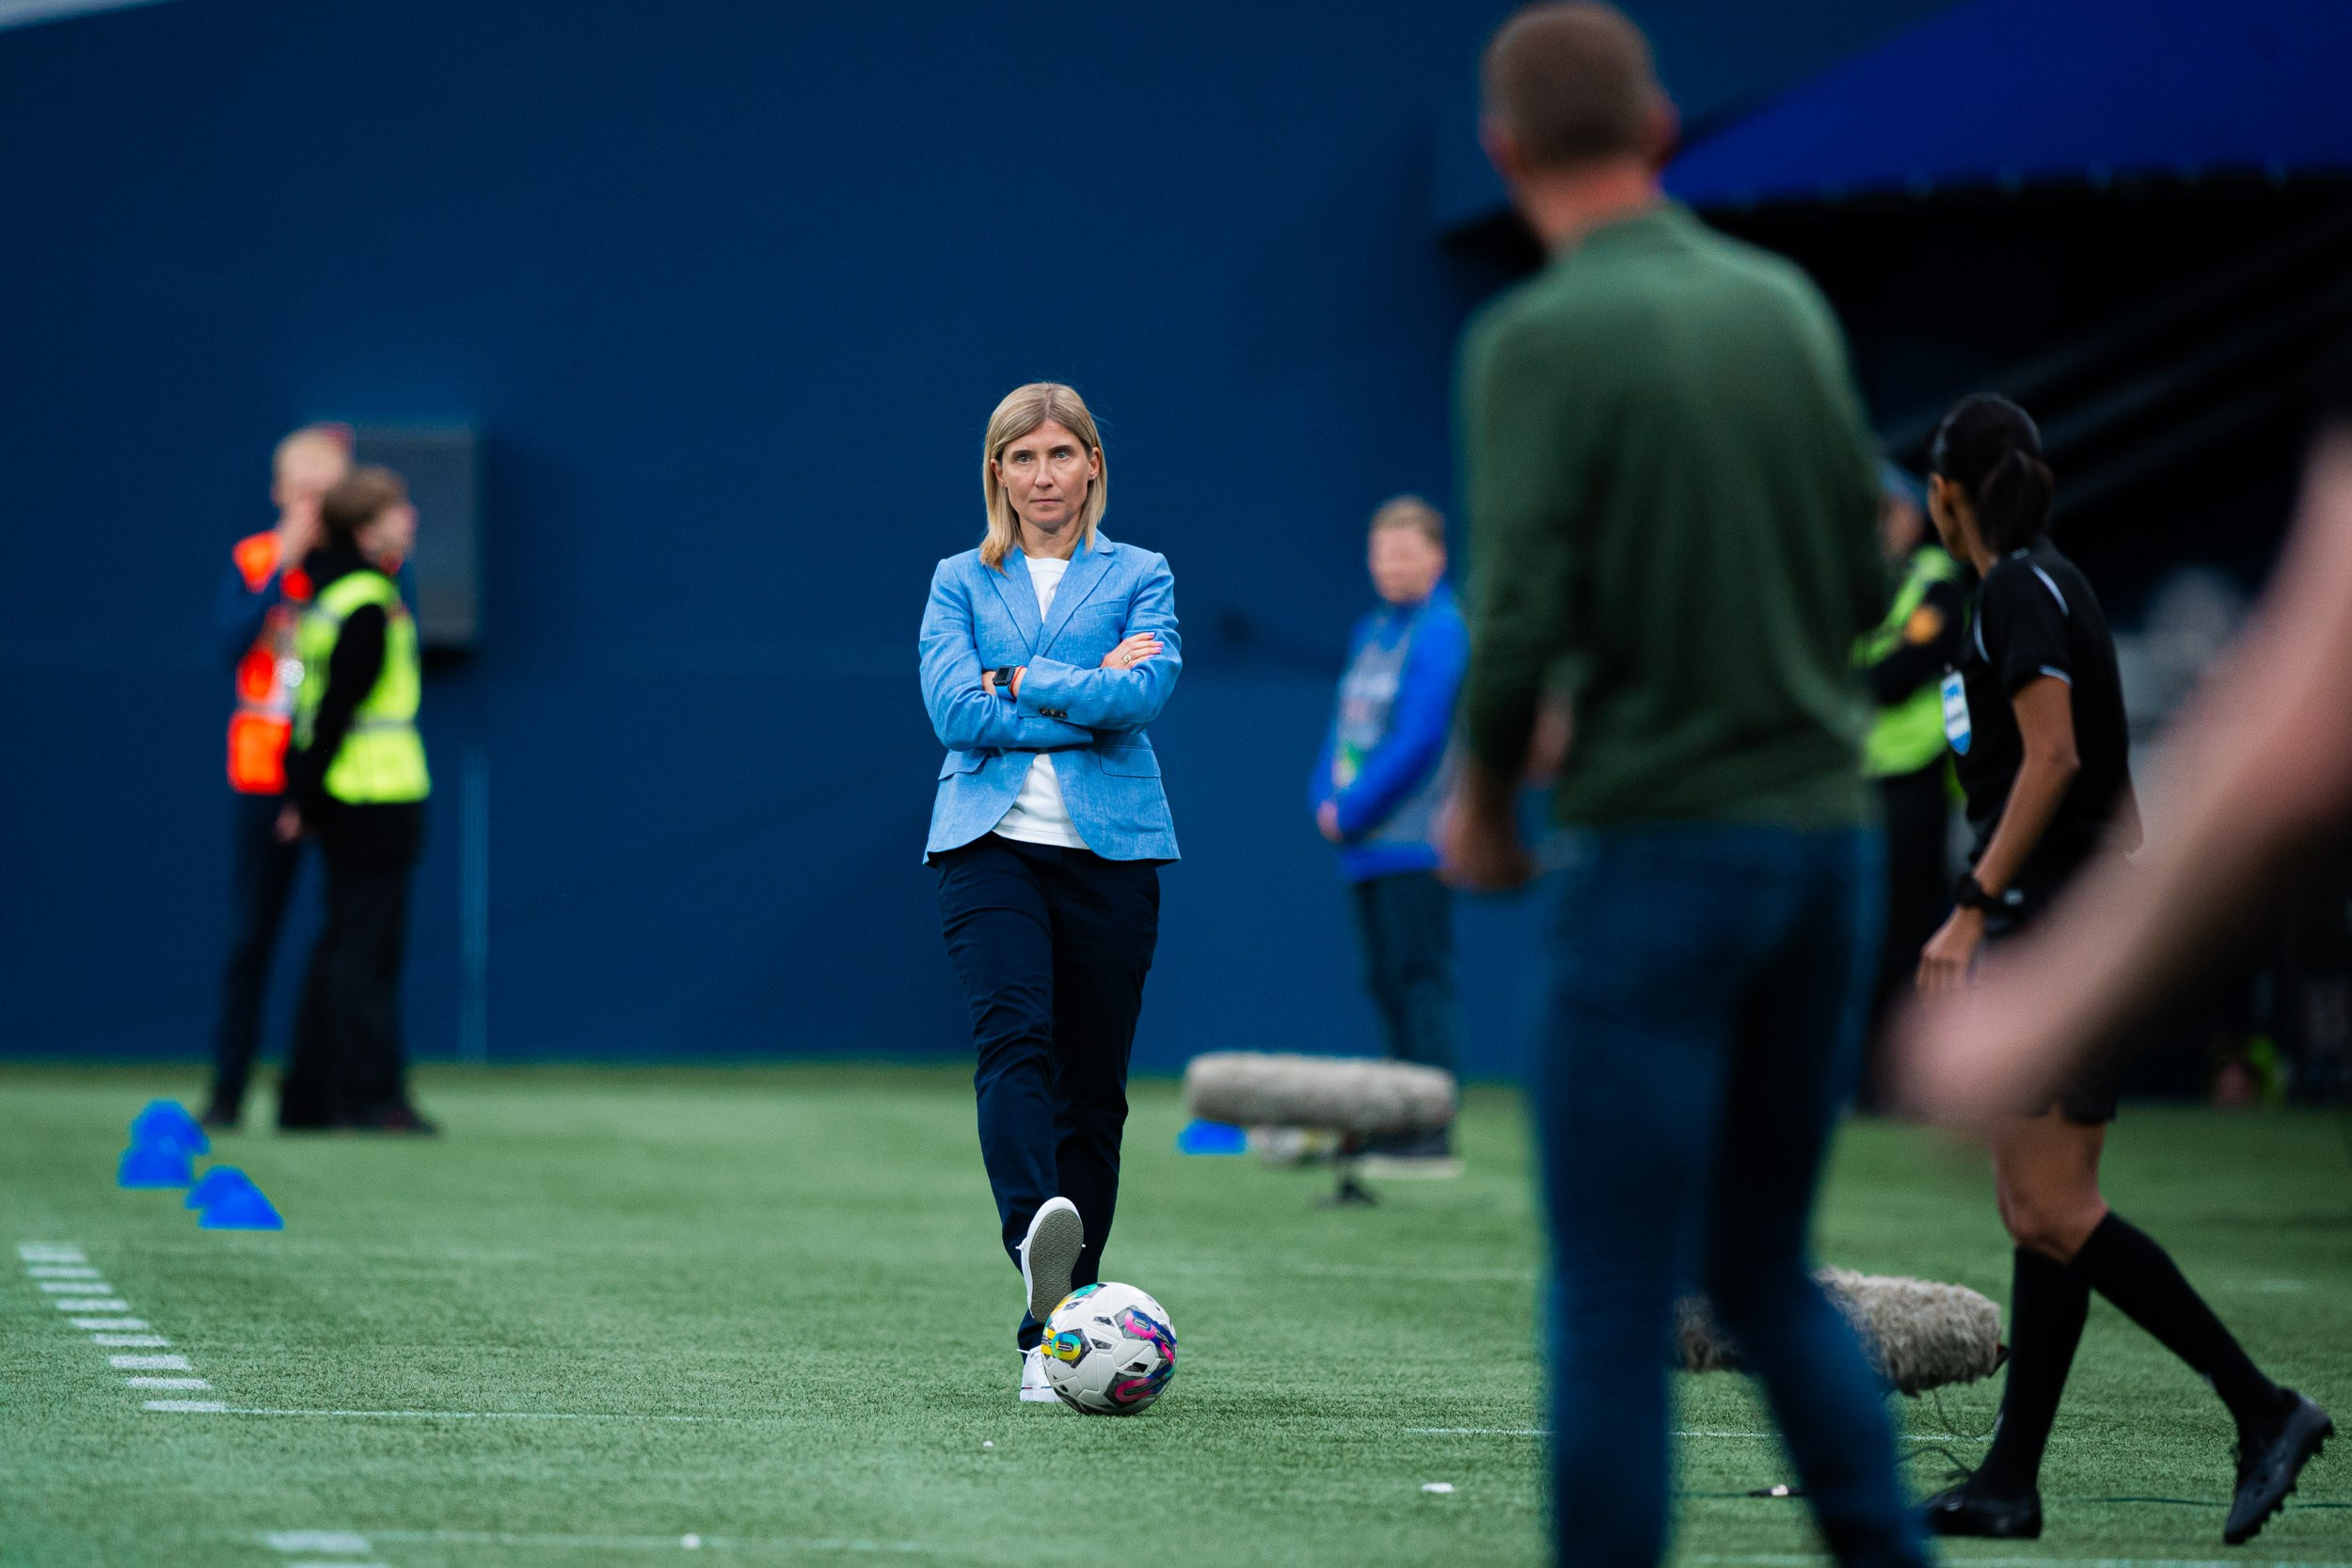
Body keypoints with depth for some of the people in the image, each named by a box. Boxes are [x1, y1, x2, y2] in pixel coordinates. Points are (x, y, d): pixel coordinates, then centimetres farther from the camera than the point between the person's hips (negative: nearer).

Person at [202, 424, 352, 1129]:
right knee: (250, 932, 4)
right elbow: (234, 645, -11)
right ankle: (228, 1086, 11)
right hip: (265, 770, 0)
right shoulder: (253, 560, 5)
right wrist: (284, 566, -12)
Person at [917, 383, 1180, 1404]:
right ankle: (1036, 1239, -46)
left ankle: (1054, 1336, 8)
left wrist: (1017, 685, -7)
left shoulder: (1139, 577, 12)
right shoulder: (961, 582, 14)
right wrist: (1086, 696, -6)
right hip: (990, 845, -1)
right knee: (1013, 1031, -26)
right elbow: (954, 708, -3)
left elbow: (1145, 690, -7)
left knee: (1092, 1085, 1)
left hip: (1111, 849, 1)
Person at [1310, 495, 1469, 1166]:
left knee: (1420, 980, -10)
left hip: (1417, 843, -8)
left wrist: (1352, 810, -12)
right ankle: (1401, 1128, 15)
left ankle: (1433, 1138, -10)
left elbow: (1419, 739, -15)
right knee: (1387, 984, 10)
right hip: (1367, 847, 8)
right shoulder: (1372, 632, 18)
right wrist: (1325, 799, 3)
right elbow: (1343, 726, 20)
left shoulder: (1441, 631, -8)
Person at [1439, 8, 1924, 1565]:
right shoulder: (1789, 306, 7)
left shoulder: (1539, 340, -11)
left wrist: (1482, 797, 2)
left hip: (1659, 854, -6)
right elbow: (1866, 582, 12)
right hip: (1831, 842, 6)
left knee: (1615, 1305, 1)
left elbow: (1519, 628, -17)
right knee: (1764, 1271, 17)